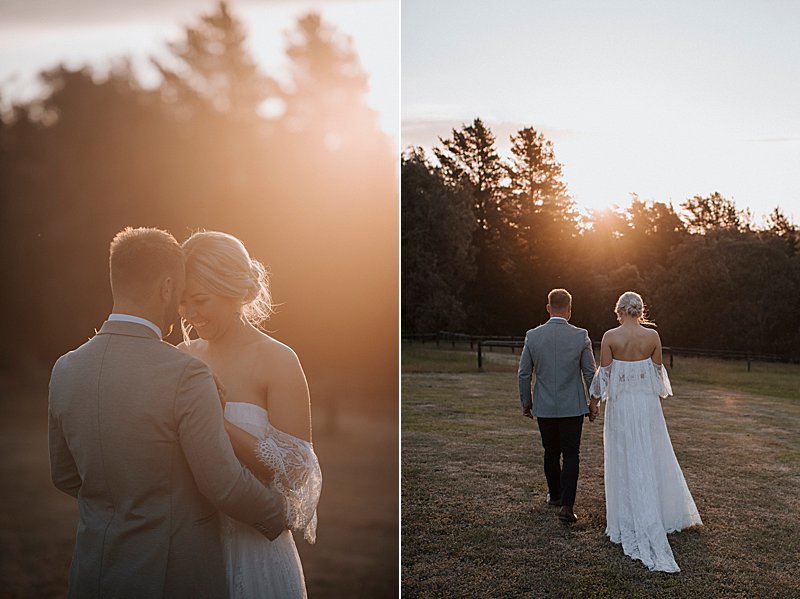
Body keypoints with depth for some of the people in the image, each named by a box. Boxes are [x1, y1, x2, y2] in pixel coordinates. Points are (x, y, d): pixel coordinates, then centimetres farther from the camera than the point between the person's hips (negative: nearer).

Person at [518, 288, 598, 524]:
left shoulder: (532, 336, -5)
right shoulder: (581, 336, -9)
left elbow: (524, 374, 0)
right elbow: (590, 373, -3)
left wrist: (526, 403, 12)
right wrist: (593, 404, 8)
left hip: (544, 407, 2)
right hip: (572, 407, -2)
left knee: (551, 452, 18)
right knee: (571, 455, 5)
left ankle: (555, 494, 36)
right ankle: (566, 505, -3)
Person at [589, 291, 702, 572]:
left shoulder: (610, 337, -12)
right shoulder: (652, 336, -6)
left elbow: (604, 374, -9)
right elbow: (658, 372, 1)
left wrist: (594, 399, 5)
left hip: (620, 405, -2)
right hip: (648, 404, 2)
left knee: (626, 463, 7)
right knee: (655, 459, 17)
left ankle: (632, 524, 14)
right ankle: (667, 515, 32)